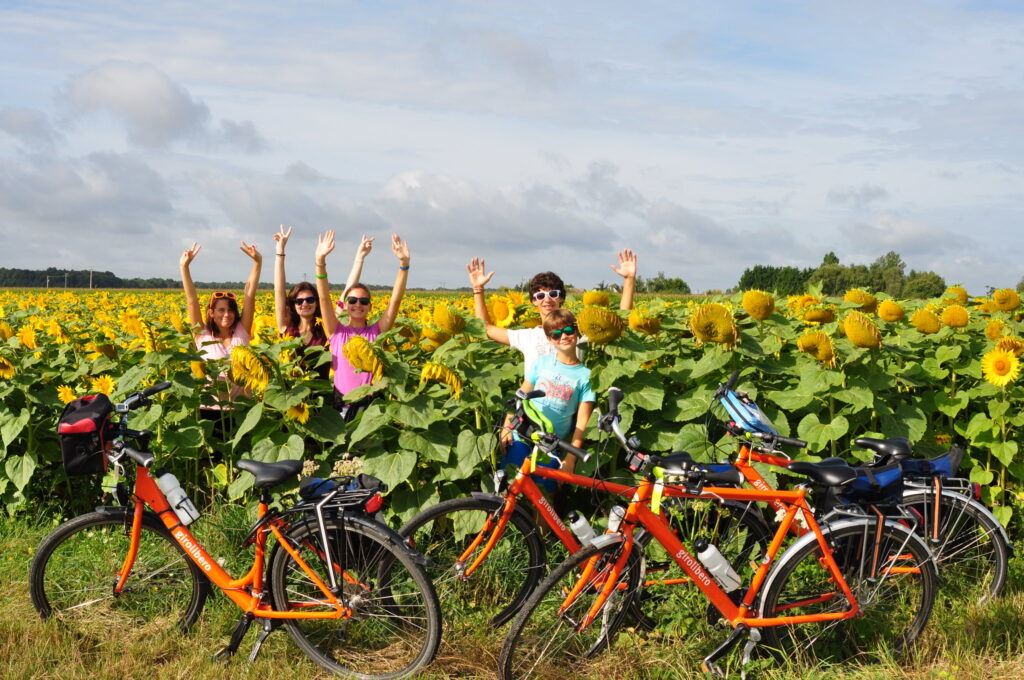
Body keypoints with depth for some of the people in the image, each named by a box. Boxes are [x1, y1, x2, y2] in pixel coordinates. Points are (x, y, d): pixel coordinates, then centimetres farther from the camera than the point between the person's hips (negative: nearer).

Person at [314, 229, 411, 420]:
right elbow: (324, 298, -4)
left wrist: (404, 263, -13)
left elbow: (395, 299, -2)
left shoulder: (377, 332, 6)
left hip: (371, 403, 0)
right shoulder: (337, 332, 7)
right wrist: (320, 261, -16)